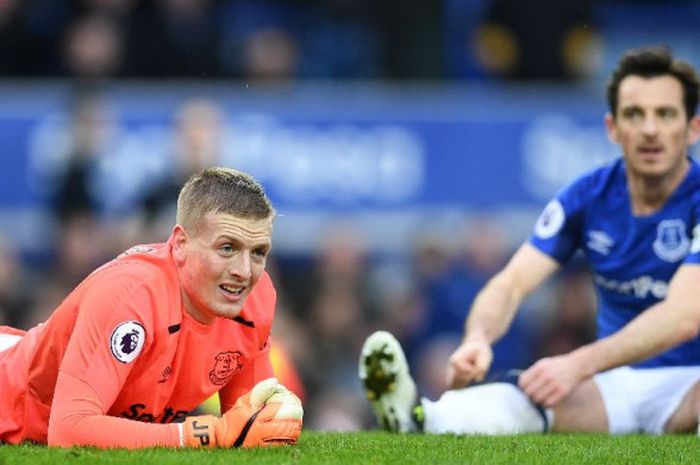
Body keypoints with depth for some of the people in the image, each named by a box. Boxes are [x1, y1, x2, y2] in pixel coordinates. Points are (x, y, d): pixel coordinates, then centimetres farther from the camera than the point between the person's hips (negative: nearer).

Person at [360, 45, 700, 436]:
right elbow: (513, 283, -6)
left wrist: (579, 364, -39)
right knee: (538, 390, -34)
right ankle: (422, 418, -60)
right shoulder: (587, 197, 2)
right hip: (617, 380, 2)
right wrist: (478, 340, -31)